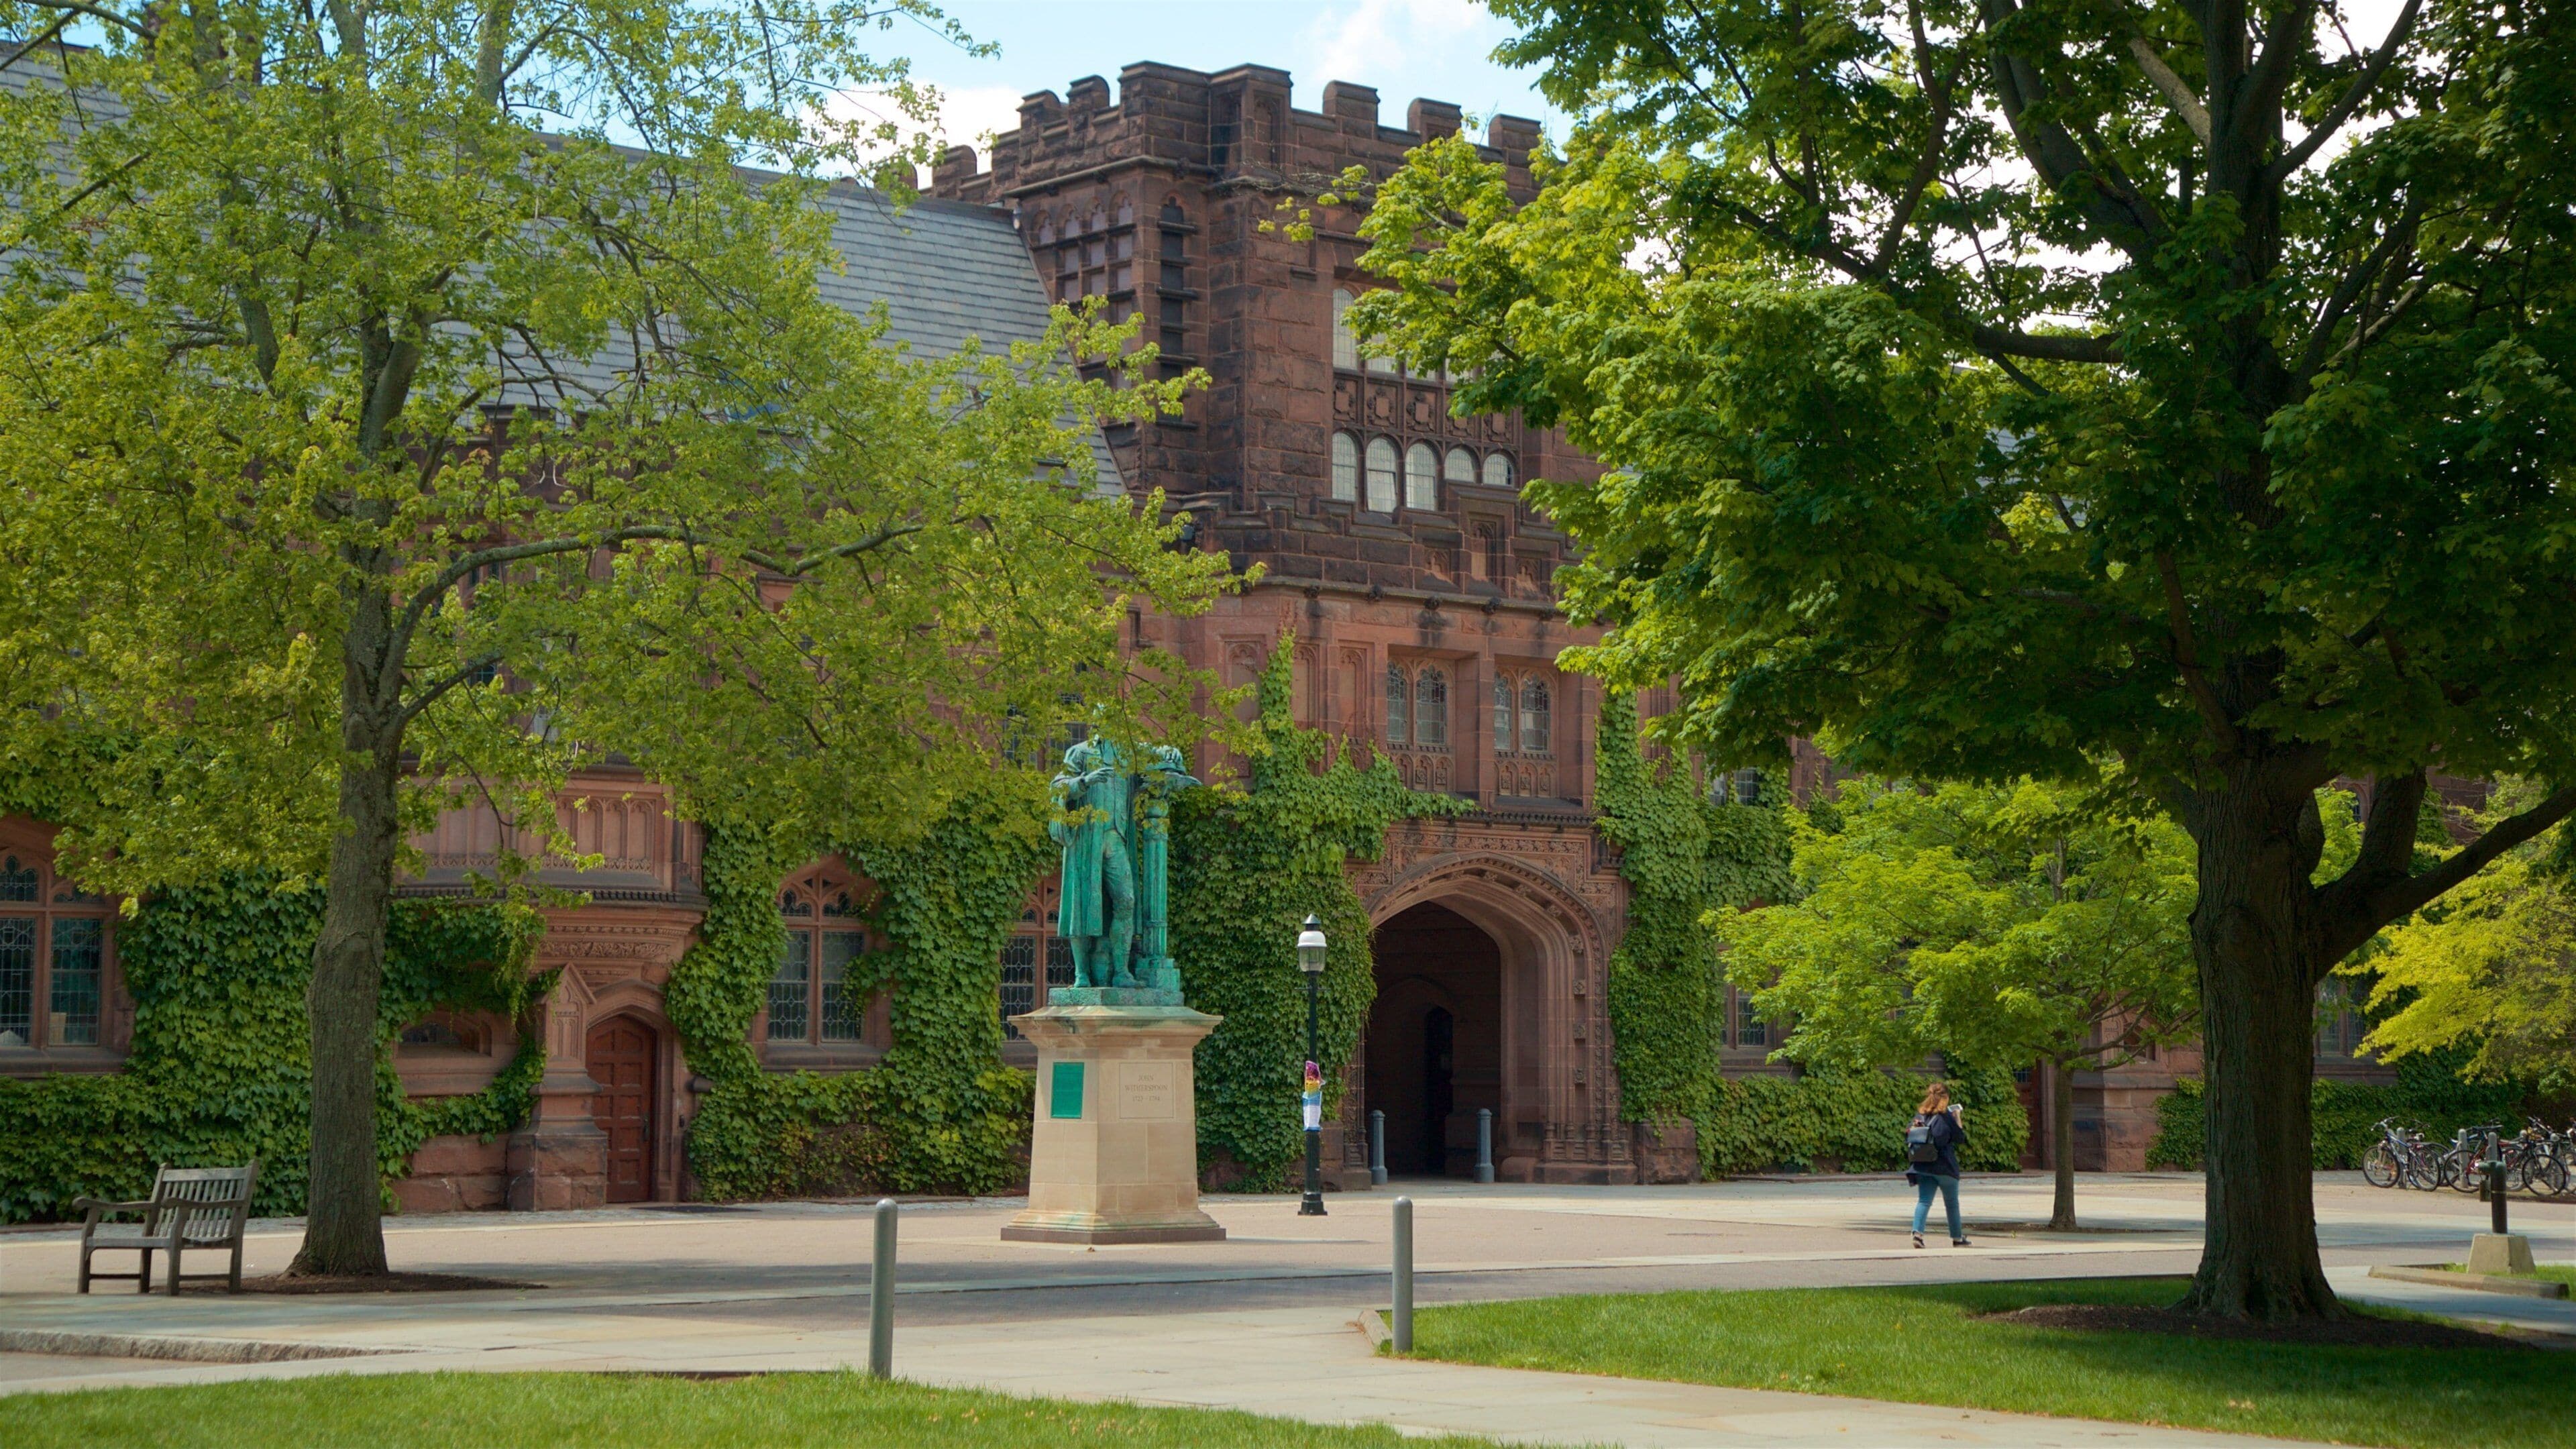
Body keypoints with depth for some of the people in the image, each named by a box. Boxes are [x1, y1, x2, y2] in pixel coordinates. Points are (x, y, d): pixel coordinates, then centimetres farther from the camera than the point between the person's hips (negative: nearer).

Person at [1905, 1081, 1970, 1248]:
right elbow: (1960, 1138, -4)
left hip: (1922, 1166, 3)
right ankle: (1957, 1238, 24)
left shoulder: (1919, 1115, 4)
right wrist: (1958, 1119, 7)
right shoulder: (1946, 1116, -9)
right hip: (1944, 1167, -3)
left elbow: (1910, 1135, 10)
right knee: (1952, 1203, 13)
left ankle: (1917, 1231, -23)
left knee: (1924, 1201, 0)